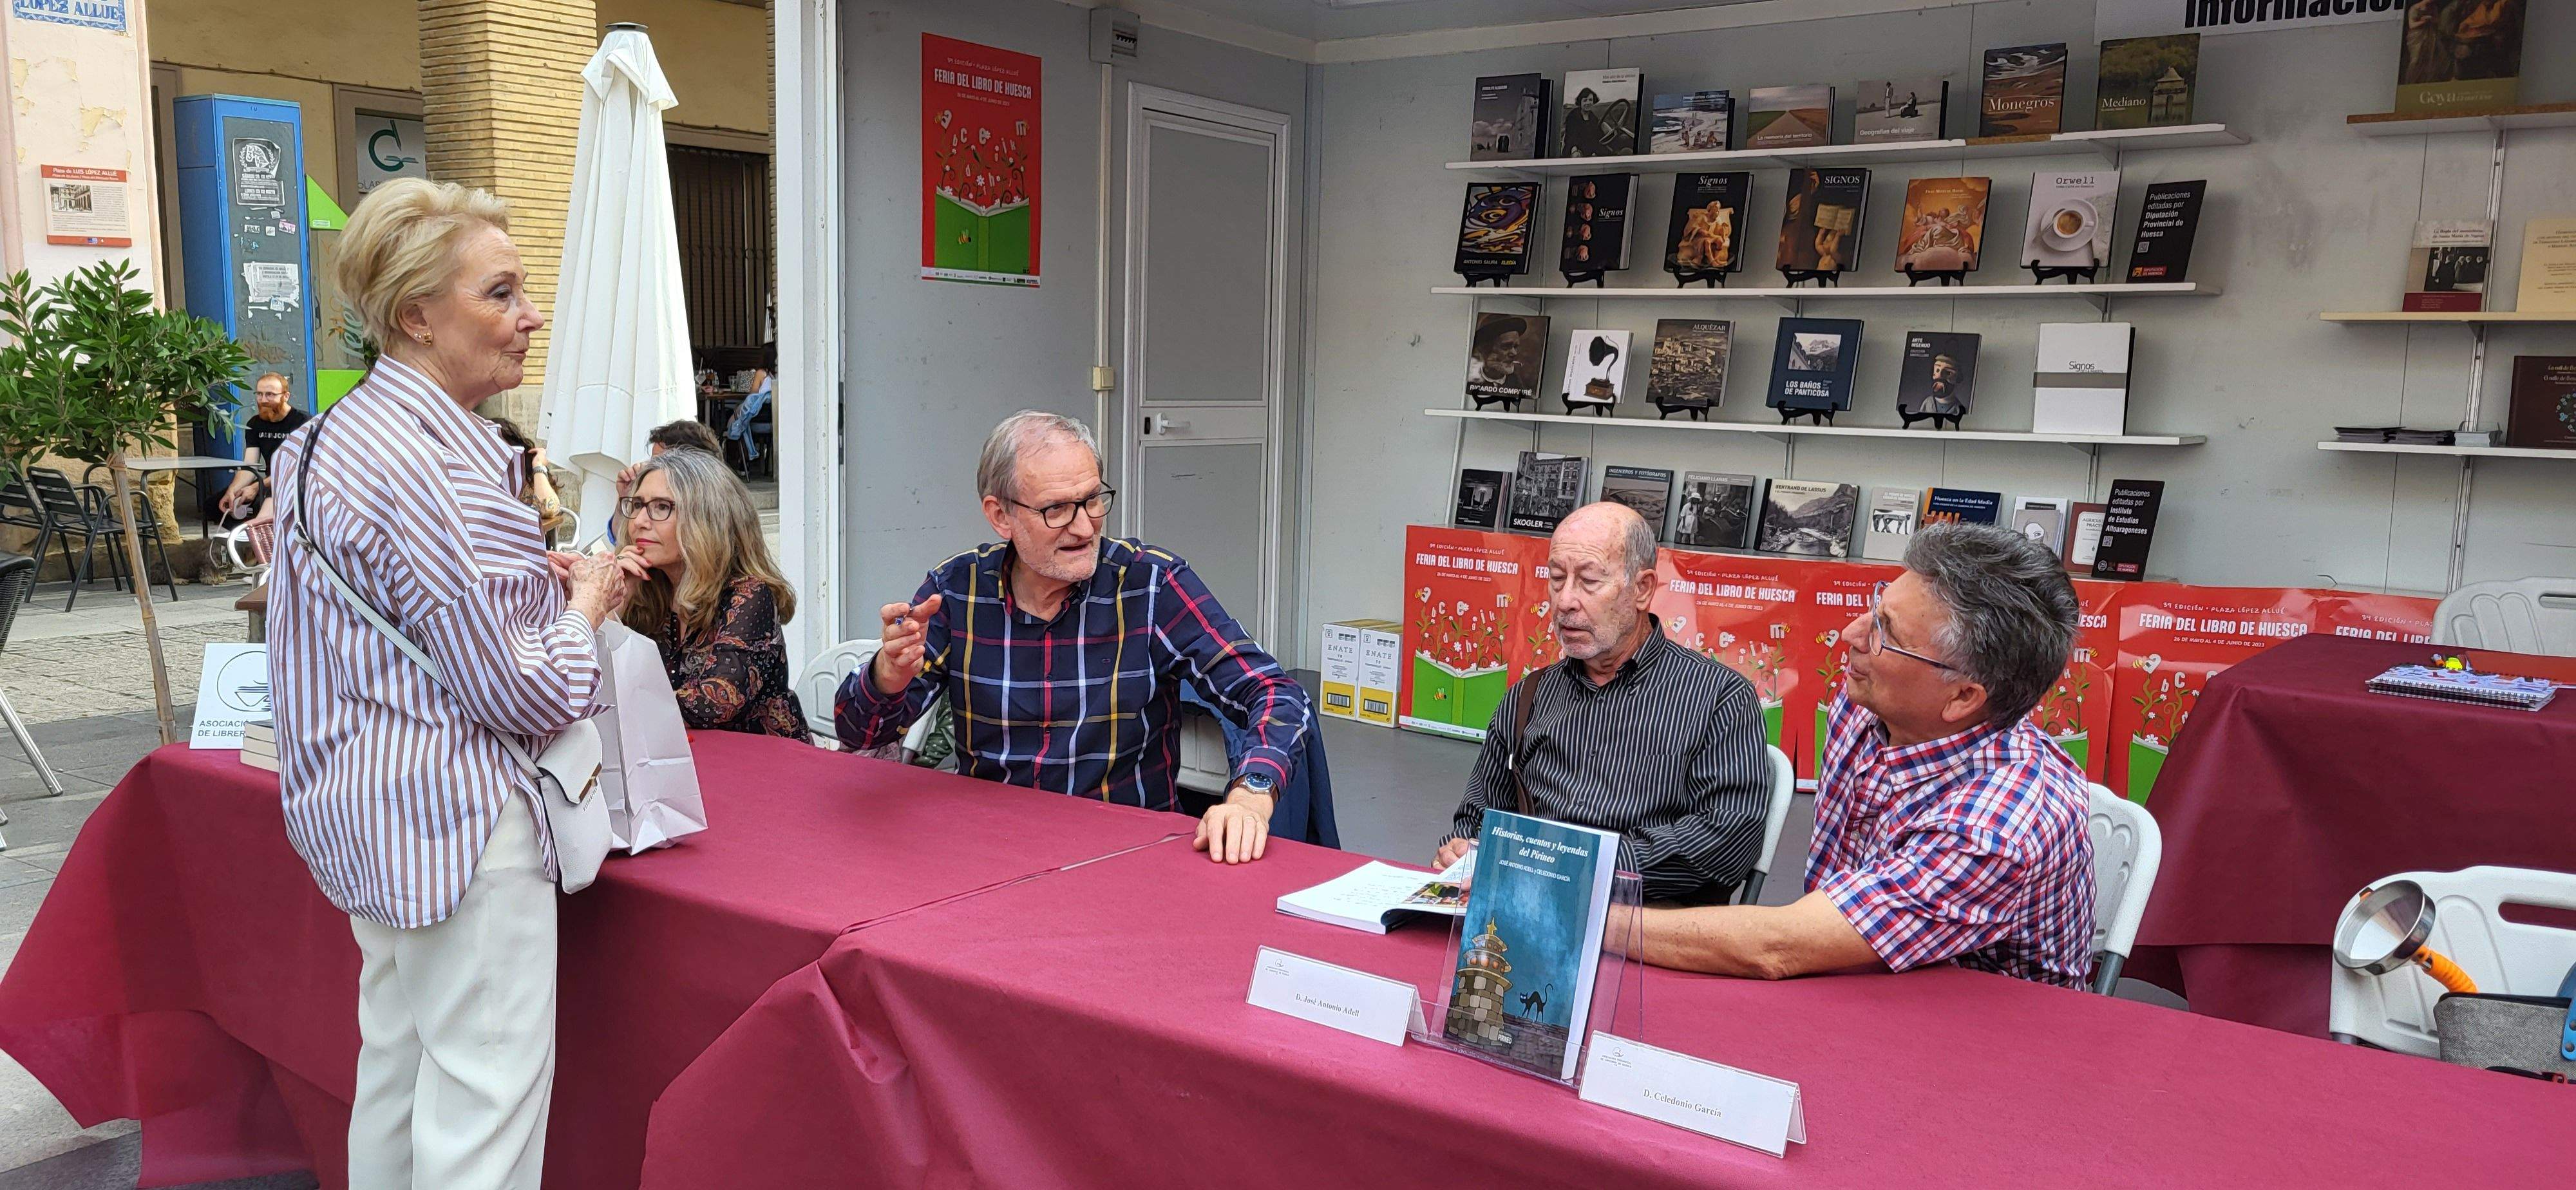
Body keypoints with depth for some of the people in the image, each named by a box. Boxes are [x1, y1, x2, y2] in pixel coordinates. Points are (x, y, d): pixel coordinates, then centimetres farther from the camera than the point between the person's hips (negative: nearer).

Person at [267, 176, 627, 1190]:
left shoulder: (353, 432, 12)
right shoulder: (424, 464, -22)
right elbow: (518, 692, -21)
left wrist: (543, 582, 10)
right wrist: (582, 604, -3)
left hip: (383, 811, 11)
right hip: (461, 824, -11)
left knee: (398, 1071, 22)